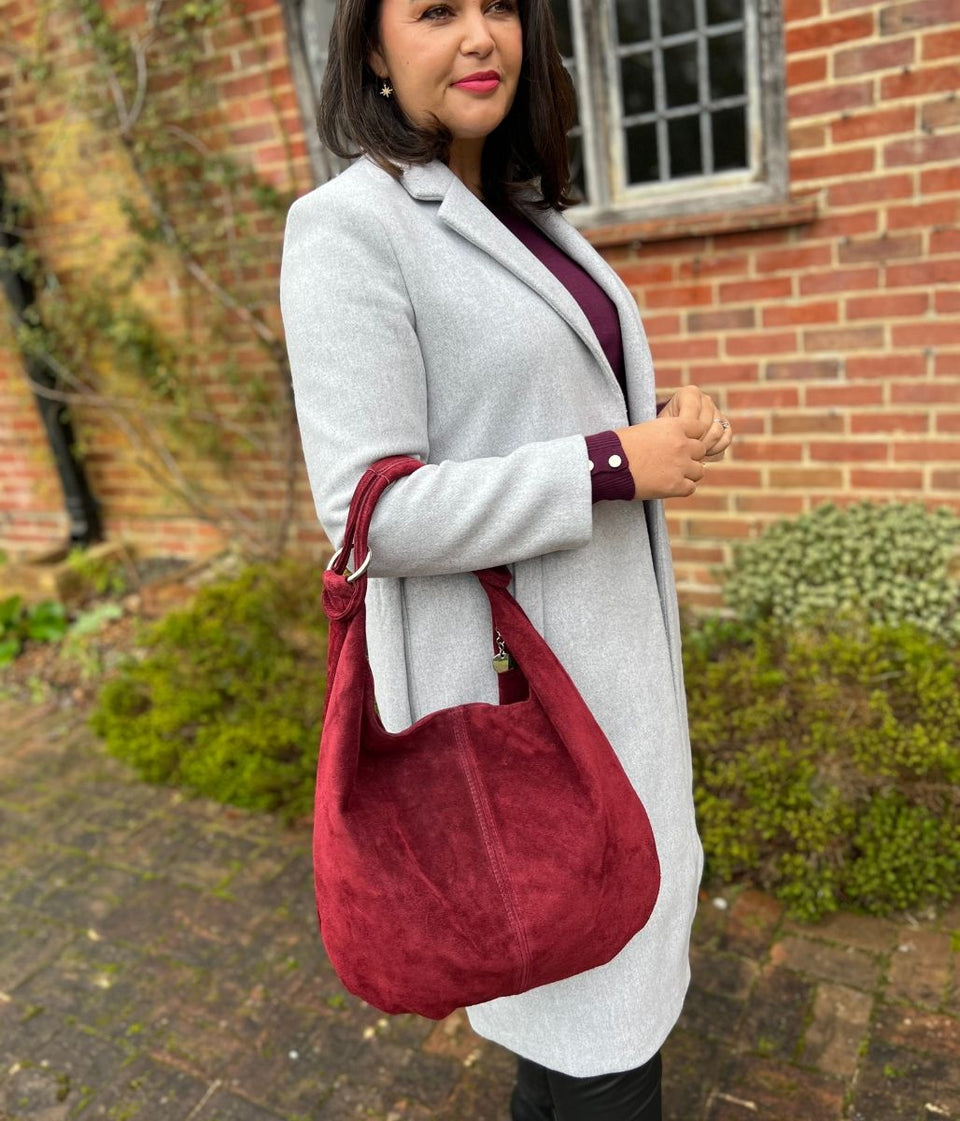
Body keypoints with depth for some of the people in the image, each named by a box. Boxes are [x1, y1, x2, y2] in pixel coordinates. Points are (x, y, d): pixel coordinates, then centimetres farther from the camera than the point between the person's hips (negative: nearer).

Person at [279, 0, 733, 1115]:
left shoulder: (521, 215, 10)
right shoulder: (348, 224, -16)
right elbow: (373, 512, -22)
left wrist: (672, 428, -2)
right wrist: (616, 467, -20)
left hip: (602, 636, 9)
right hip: (505, 665, -9)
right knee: (602, 1027, 7)